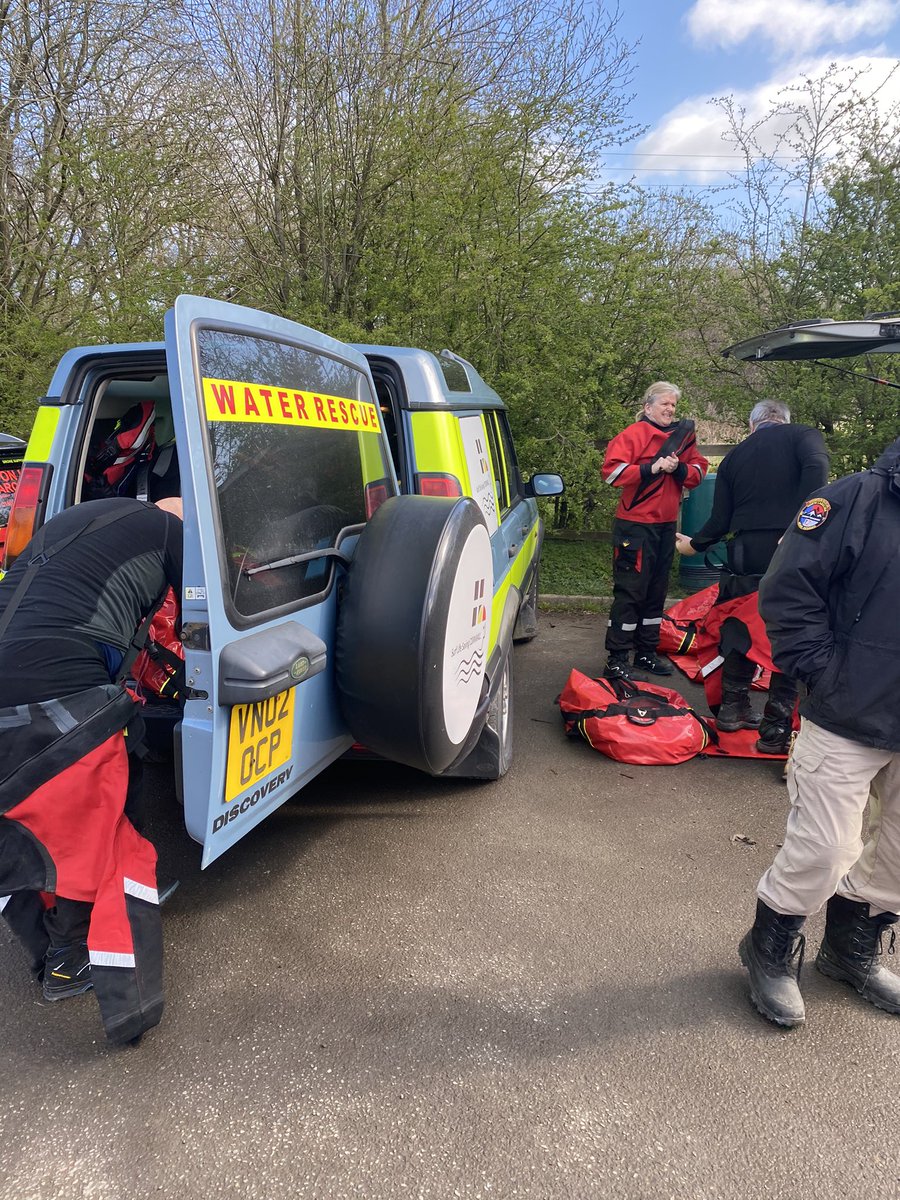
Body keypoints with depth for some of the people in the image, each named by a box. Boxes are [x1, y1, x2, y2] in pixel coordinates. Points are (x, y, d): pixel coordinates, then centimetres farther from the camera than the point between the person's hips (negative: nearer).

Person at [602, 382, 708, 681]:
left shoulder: (682, 436, 14)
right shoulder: (634, 434, -7)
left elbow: (698, 470, 9)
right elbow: (611, 471, -18)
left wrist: (679, 468, -11)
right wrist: (652, 468, -21)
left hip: (666, 525, 7)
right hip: (635, 526, -7)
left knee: (656, 590, 13)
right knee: (630, 591, -6)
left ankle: (646, 652, 25)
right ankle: (616, 659, 0)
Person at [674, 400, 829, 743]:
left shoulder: (734, 455, 16)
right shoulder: (804, 435, 7)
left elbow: (720, 520, 13)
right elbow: (816, 468, -16)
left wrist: (693, 544, 30)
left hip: (745, 554, 4)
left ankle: (733, 709, 29)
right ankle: (776, 729, 6)